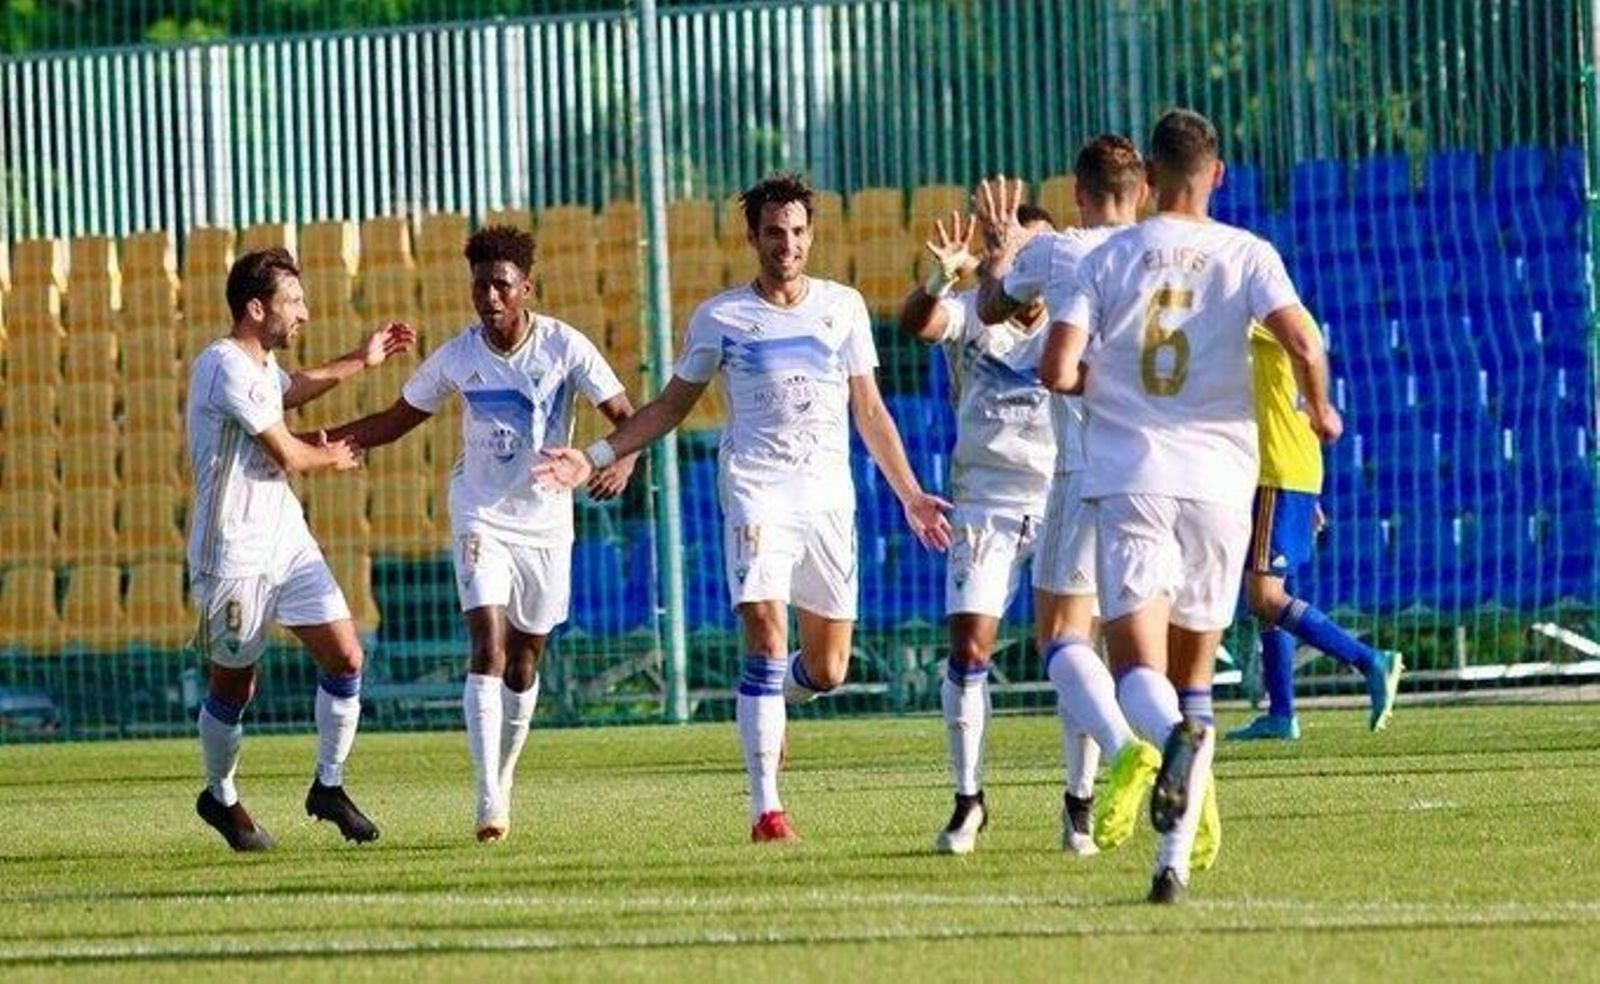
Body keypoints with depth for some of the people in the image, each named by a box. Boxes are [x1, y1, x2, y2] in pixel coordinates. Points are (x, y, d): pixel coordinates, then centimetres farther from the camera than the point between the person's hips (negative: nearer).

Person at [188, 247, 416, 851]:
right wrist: (332, 459, 3)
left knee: (345, 658, -2)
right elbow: (287, 456, -18)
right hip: (233, 551, -8)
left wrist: (361, 361, 32)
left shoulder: (261, 365, 11)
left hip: (286, 539, 8)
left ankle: (328, 787, 12)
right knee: (235, 683, 5)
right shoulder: (225, 366, -19)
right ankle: (220, 797, 26)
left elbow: (290, 390, 38)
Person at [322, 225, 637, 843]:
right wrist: (317, 442, -2)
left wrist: (622, 462, -30)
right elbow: (396, 421, 8)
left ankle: (503, 780, 28)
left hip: (546, 521, 1)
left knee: (525, 660, 9)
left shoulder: (564, 347, -10)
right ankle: (489, 799, -21)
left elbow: (627, 417, -7)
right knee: (488, 648, -16)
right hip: (481, 518, -1)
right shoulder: (458, 357, -5)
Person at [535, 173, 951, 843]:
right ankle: (765, 807, -17)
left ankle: (767, 703, 40)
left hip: (830, 493, 3)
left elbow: (869, 412, 16)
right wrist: (596, 457, 4)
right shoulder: (720, 317, 5)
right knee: (766, 634, -18)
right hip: (756, 489, -3)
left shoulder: (843, 306, 10)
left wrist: (910, 496, 14)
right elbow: (671, 406, 14)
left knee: (827, 669, 3)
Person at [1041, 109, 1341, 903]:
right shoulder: (1246, 256, 3)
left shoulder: (1108, 259, 5)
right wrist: (1320, 411, 8)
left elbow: (1057, 371, -3)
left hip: (1129, 480, -1)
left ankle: (1172, 736, -44)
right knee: (1194, 674, 12)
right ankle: (1175, 858, 5)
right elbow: (1301, 340, -12)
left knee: (1138, 671, -8)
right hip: (1219, 480, 1)